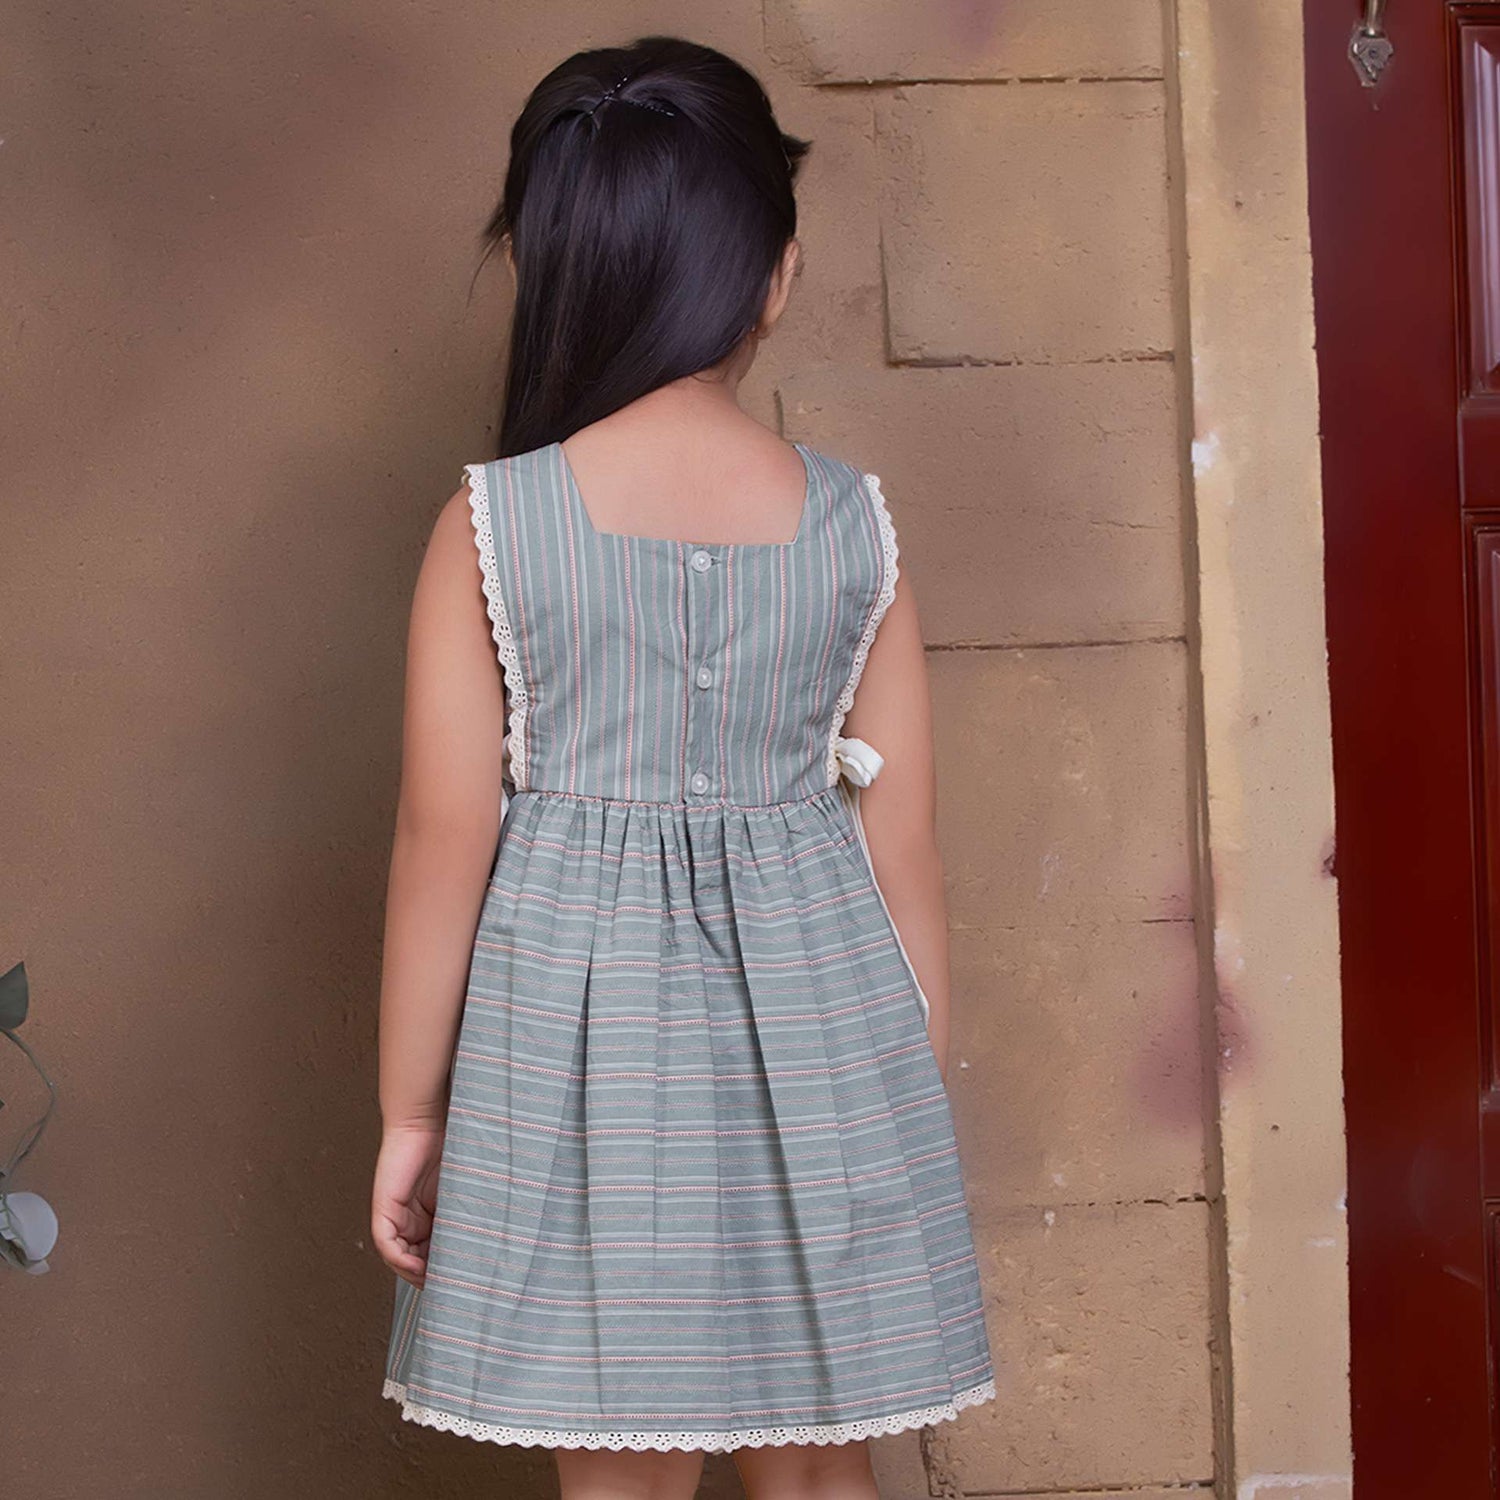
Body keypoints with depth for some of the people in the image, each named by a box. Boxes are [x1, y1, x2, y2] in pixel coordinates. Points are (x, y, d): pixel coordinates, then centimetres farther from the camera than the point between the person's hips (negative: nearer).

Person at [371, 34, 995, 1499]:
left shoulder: (491, 525, -8)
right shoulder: (853, 521, -3)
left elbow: (444, 845, -7)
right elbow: (902, 845, 1)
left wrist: (410, 1114, 4)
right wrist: (921, 1099, 13)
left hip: (579, 1034, -1)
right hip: (808, 1032, 2)